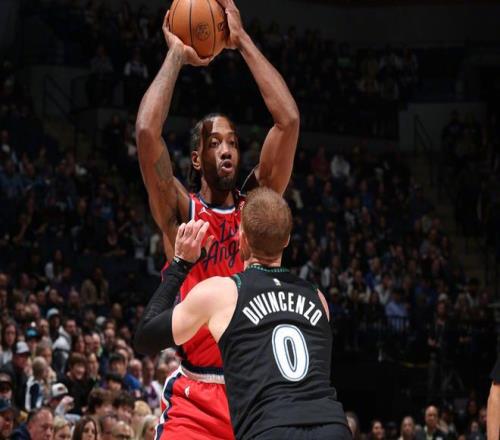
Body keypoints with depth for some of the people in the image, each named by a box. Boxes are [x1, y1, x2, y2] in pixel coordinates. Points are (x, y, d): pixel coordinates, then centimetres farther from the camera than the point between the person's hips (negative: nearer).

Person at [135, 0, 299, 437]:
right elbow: (147, 132, -12)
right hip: (197, 397, -3)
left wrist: (242, 40, 1)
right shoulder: (180, 212, 4)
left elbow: (288, 121, 0)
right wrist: (177, 55, -1)